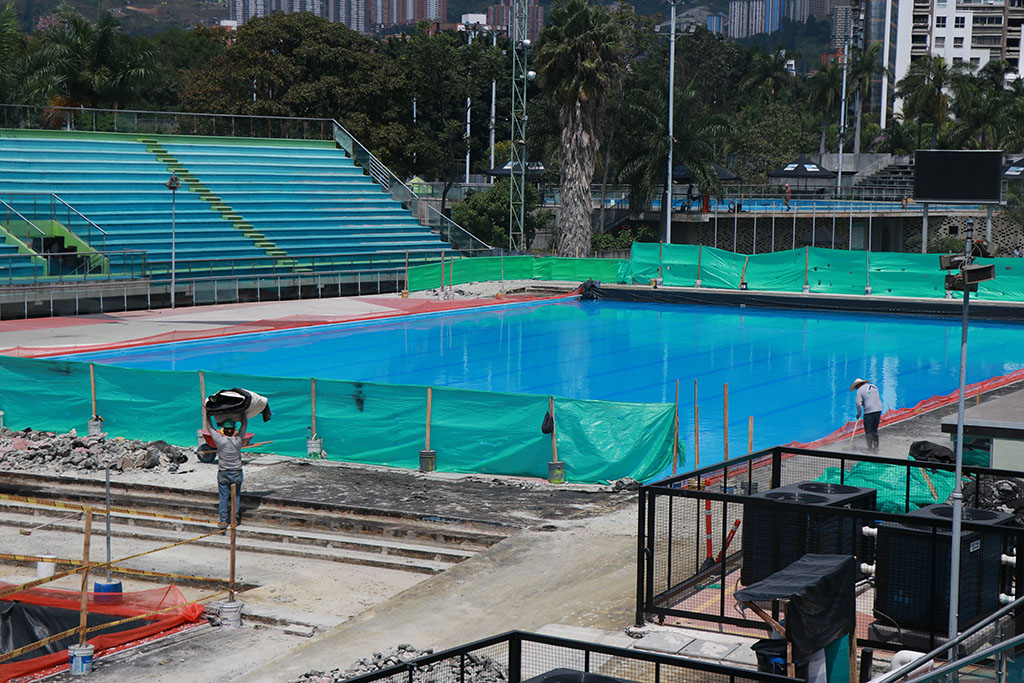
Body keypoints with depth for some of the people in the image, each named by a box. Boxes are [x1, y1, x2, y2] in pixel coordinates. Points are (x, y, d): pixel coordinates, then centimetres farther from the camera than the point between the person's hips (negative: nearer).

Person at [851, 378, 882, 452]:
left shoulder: (860, 390, -2)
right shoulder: (874, 387, 17)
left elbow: (858, 404, -7)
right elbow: (879, 399, 19)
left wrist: (859, 413, 6)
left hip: (869, 411, -6)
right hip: (878, 410, 6)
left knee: (868, 431, 4)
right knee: (875, 430, 17)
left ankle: (870, 449, 1)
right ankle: (876, 448, 17)